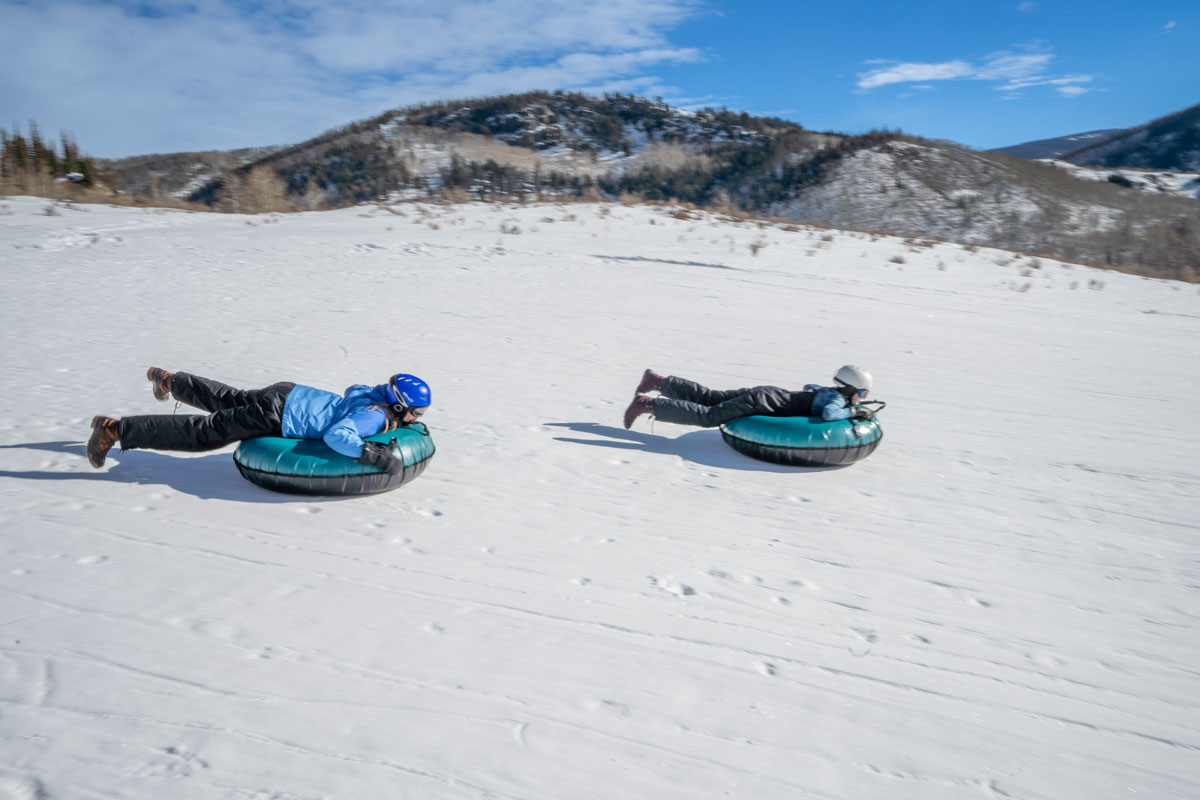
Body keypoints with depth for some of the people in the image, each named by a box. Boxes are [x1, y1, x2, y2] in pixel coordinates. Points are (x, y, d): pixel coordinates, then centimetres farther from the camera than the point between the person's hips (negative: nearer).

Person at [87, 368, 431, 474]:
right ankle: (115, 429, 10)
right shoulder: (375, 416, -25)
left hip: (287, 394, 8)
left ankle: (169, 381, 52)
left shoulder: (377, 394, 2)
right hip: (274, 416, -8)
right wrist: (377, 456, -40)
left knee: (227, 400, 31)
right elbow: (336, 436, -40)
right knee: (201, 432, 2)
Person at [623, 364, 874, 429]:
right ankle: (647, 404, -11)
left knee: (707, 397, 14)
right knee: (707, 416, -10)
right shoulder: (837, 399, -13)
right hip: (764, 403, -8)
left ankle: (657, 381, 19)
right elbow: (828, 414, -35)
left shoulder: (826, 390, 13)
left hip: (768, 394, 8)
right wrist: (854, 411, -20)